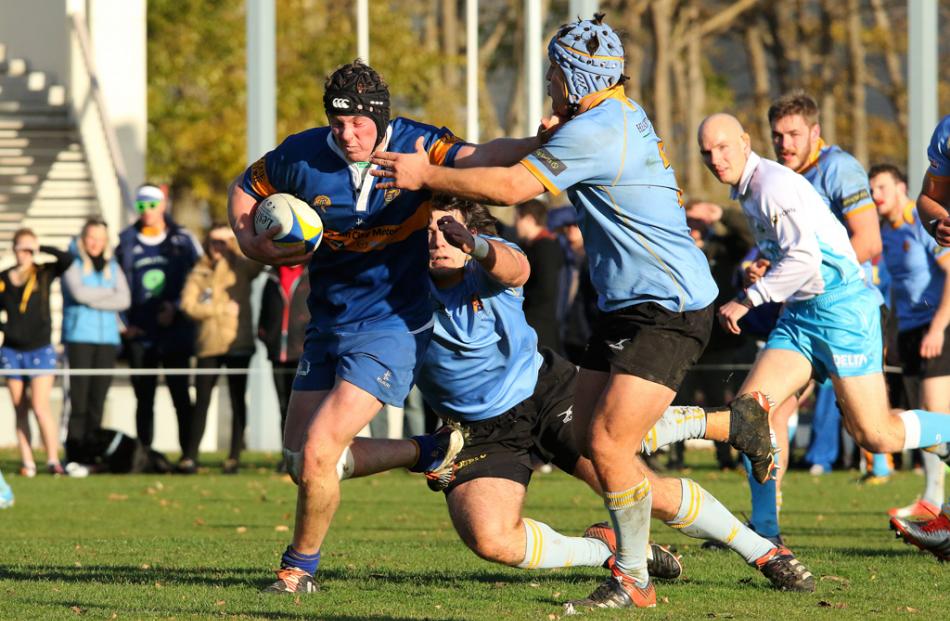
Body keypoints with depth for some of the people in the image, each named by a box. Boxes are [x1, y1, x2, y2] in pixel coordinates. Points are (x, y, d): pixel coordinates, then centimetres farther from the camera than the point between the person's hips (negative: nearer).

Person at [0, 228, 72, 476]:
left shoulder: (44, 274, 0)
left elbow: (67, 259, -15)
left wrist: (42, 249, -13)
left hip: (40, 350, -2)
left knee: (40, 407, -12)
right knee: (20, 410, 4)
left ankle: (53, 460, -6)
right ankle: (27, 462, 7)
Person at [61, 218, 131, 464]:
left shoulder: (112, 266, 15)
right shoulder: (72, 264, 5)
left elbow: (124, 300, 3)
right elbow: (78, 292, -11)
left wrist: (92, 300, -6)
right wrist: (109, 294, 0)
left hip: (107, 337, 4)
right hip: (79, 337, -4)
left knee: (97, 401, 1)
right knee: (80, 400, -9)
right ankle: (74, 457, -9)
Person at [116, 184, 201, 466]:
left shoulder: (183, 241, 5)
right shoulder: (125, 242, 9)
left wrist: (176, 307, -6)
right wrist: (123, 323, 3)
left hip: (175, 333, -2)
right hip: (139, 334, 2)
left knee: (180, 395, -4)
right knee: (144, 398, 4)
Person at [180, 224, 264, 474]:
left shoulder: (241, 267, 6)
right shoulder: (199, 273, 9)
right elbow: (188, 304, -4)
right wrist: (222, 309, -10)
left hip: (238, 343, -1)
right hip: (209, 345, 1)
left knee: (237, 400, 1)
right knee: (202, 401, 3)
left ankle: (234, 457, 4)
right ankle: (190, 456, 6)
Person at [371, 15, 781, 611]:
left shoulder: (597, 130, -18)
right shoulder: (624, 115, 13)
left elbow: (512, 186, -20)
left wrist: (427, 175, -10)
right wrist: (554, 136, 7)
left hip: (670, 310, -10)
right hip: (628, 306, 10)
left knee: (609, 444, -13)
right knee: (587, 434, 7)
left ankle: (634, 582, -2)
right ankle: (734, 423, 16)